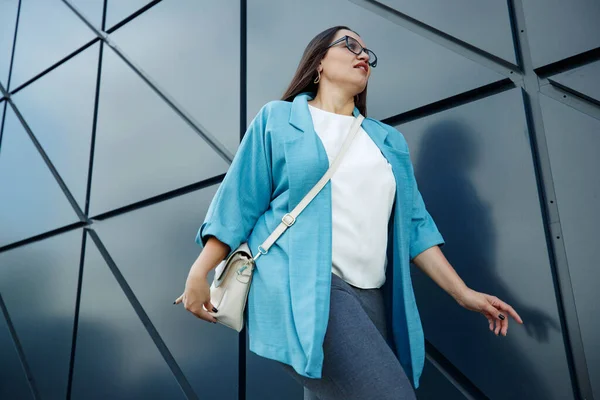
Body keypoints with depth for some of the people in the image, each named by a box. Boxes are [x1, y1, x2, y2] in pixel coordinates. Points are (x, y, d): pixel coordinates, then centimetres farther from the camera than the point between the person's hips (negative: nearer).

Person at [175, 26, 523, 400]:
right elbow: (239, 201, 4)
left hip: (371, 295, 6)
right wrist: (199, 273, -2)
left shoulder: (389, 140, 19)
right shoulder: (278, 118, 8)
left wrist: (462, 292, 10)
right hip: (300, 283, -5)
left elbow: (414, 223, 16)